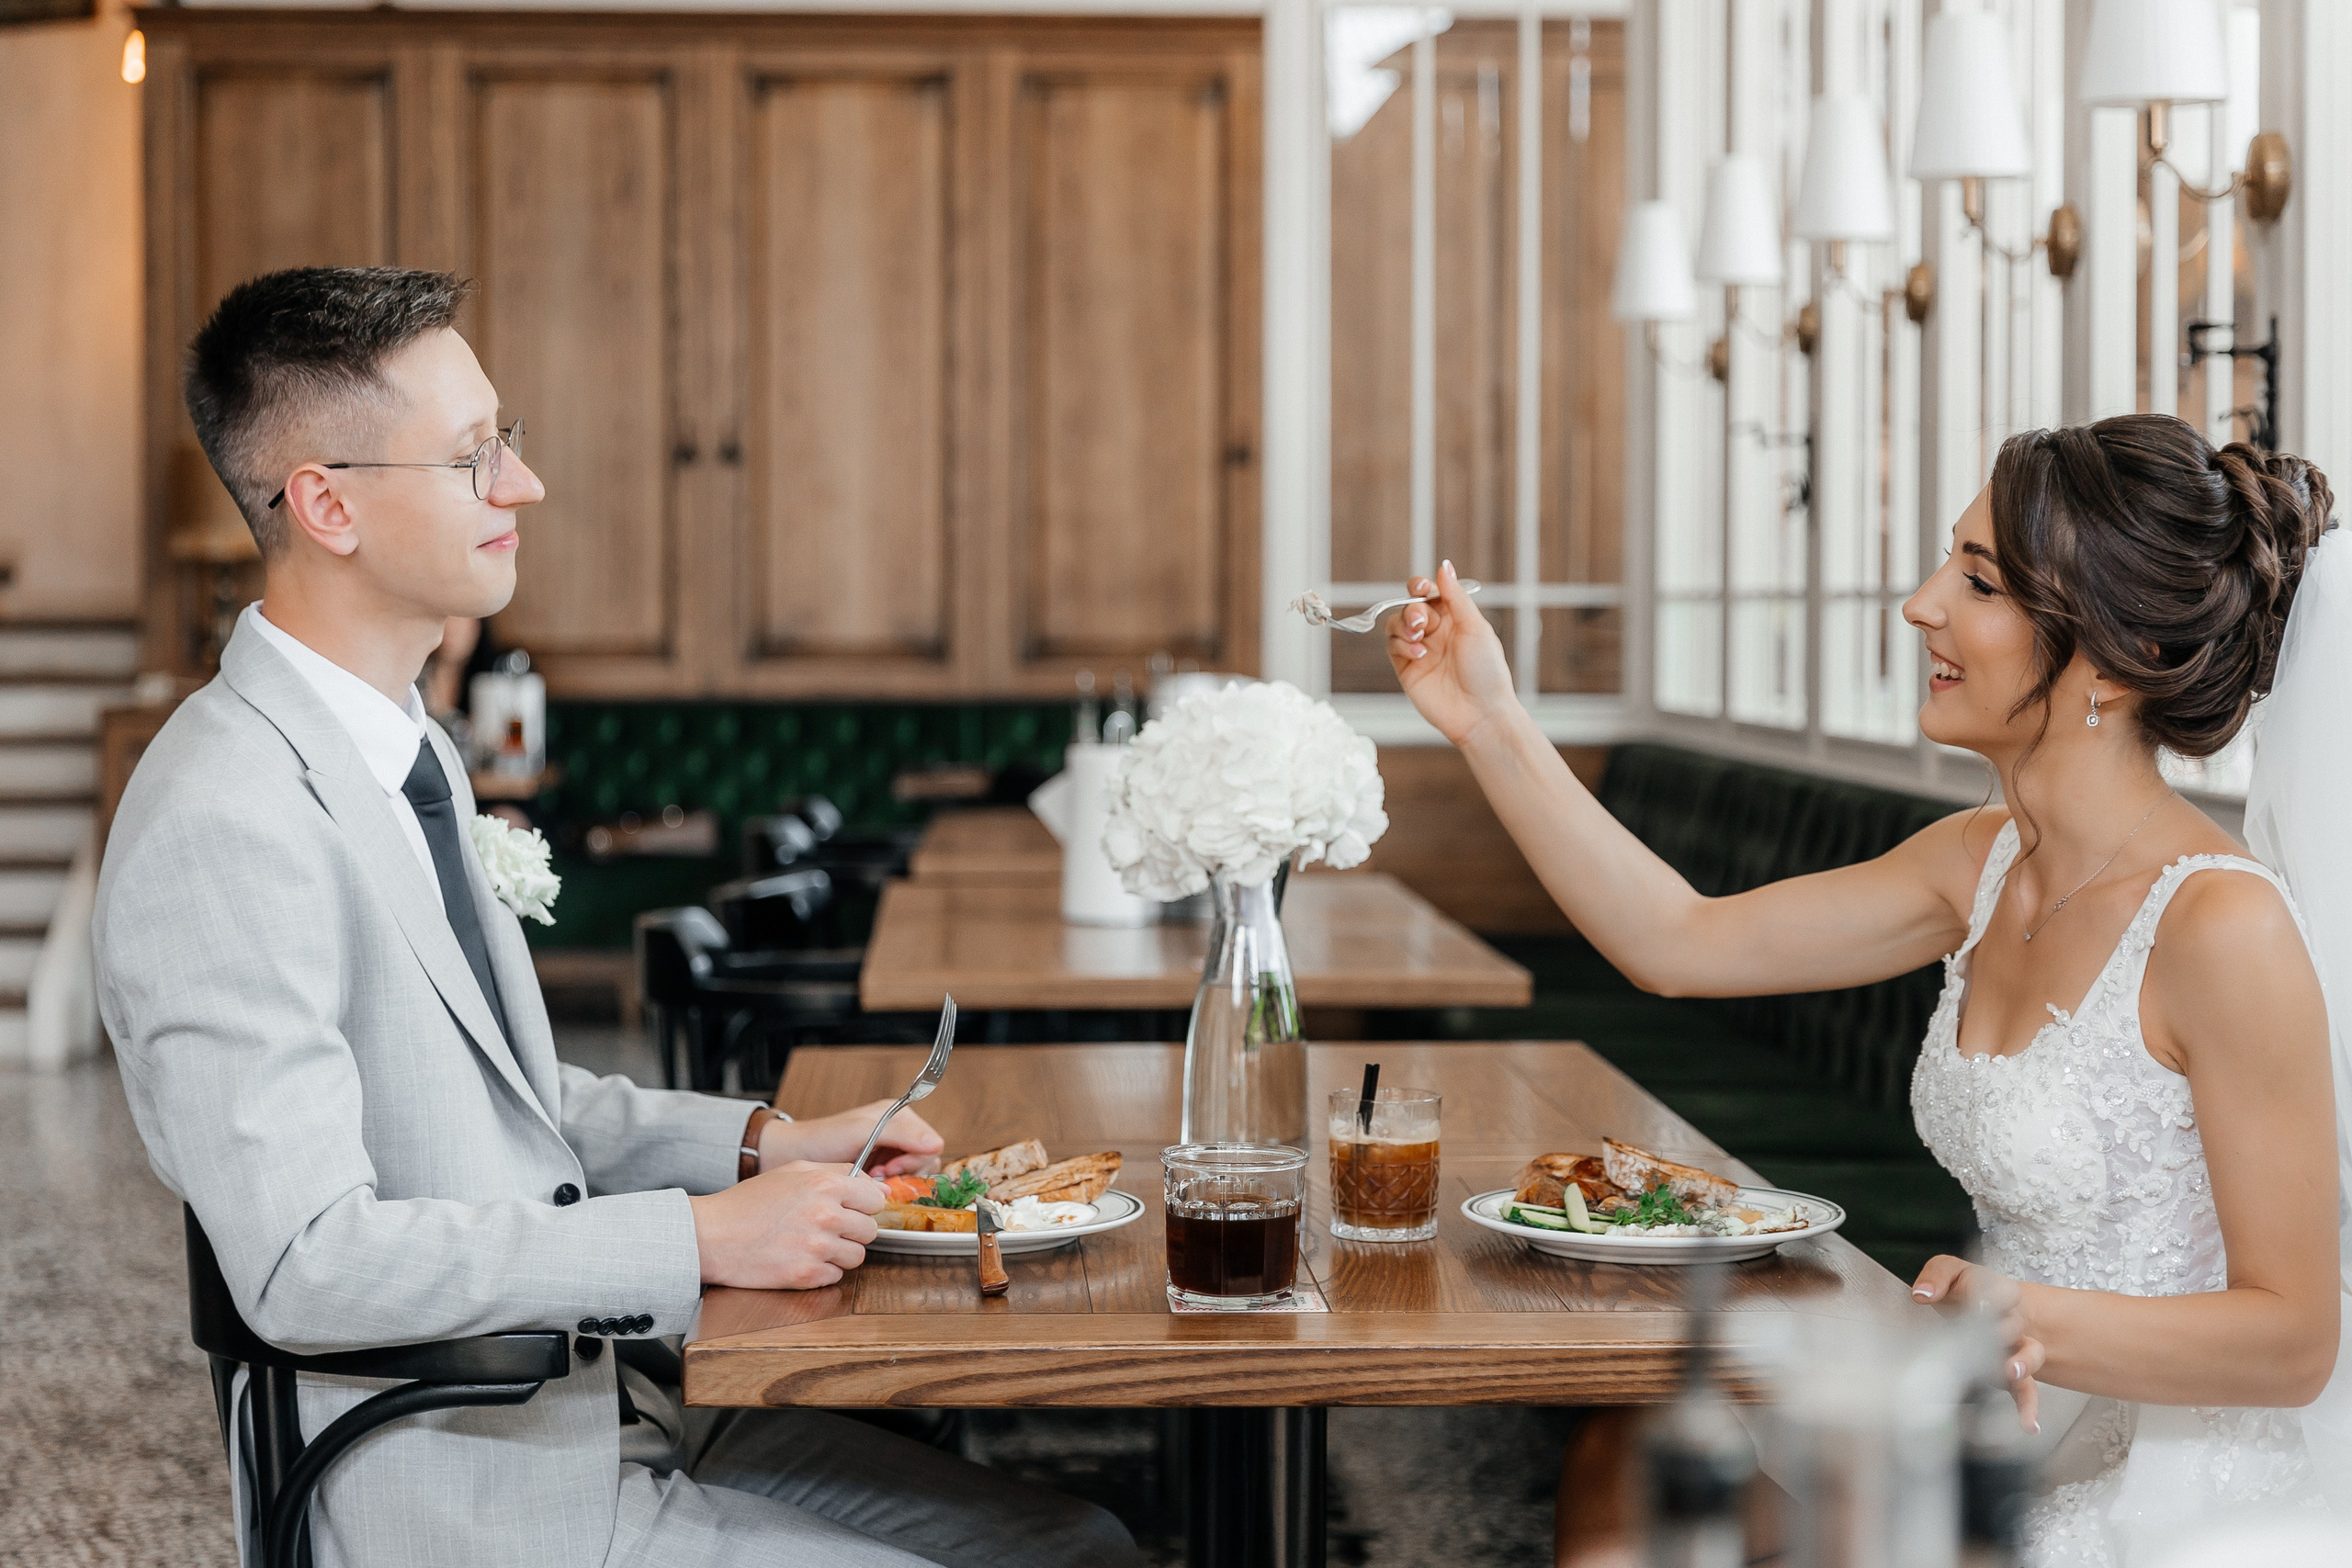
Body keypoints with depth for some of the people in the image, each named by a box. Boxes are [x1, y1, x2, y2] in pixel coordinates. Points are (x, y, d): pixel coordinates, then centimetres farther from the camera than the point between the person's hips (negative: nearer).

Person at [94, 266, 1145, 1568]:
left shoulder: (403, 742, 11)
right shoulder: (226, 823, -21)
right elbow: (303, 1263, -26)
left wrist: (762, 1145, 8)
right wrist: (701, 1237, -22)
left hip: (601, 1407, 9)